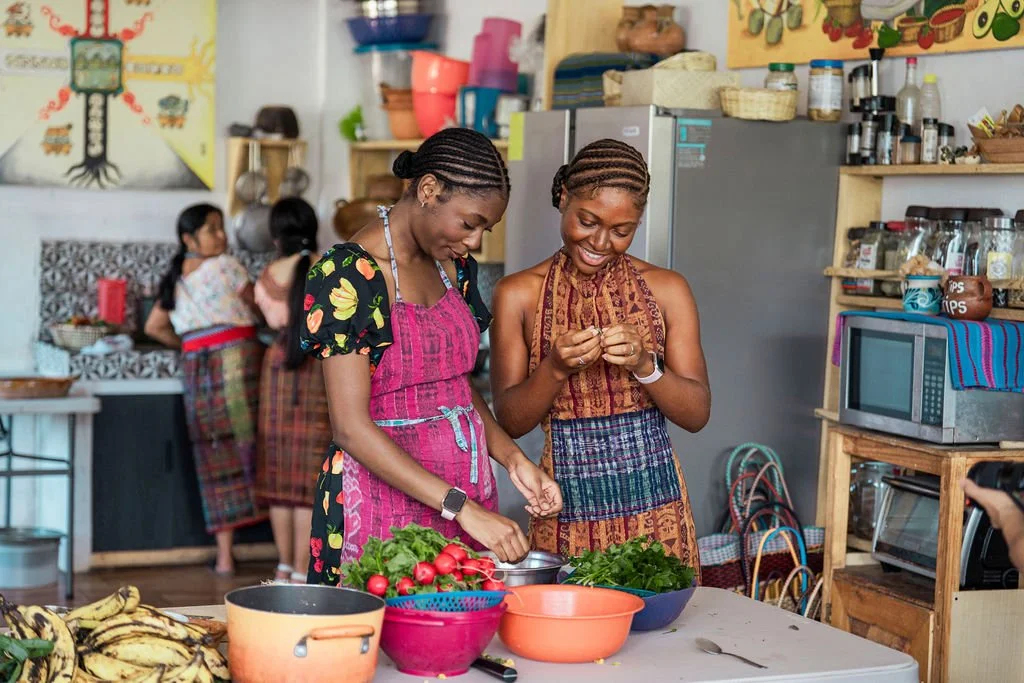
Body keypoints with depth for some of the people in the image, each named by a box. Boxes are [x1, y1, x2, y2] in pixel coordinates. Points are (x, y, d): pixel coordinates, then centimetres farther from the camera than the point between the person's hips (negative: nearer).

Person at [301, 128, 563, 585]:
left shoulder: (454, 267, 9)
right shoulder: (349, 275, -15)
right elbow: (351, 426, -20)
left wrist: (512, 458, 1)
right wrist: (463, 508, -24)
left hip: (465, 488, 7)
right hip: (386, 492, -7)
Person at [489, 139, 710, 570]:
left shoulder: (667, 289, 4)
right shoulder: (518, 294, 2)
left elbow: (697, 414, 2)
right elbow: (510, 420, 0)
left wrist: (644, 365, -15)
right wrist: (555, 369, -17)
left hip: (653, 503, 1)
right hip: (567, 508, -1)